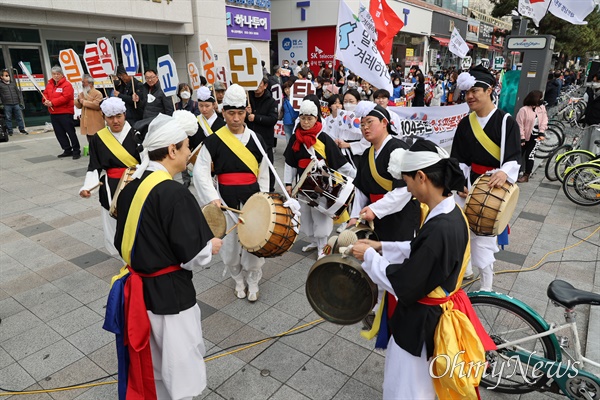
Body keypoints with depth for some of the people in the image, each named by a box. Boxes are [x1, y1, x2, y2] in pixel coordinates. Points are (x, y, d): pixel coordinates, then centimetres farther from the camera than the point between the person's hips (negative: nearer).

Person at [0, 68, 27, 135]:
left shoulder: (13, 83, 13)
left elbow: (19, 93, 14)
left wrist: (21, 102, 9)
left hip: (16, 104, 3)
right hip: (7, 105, -2)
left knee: (19, 117, 5)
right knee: (8, 118, 4)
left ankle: (22, 129, 15)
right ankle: (10, 131, 11)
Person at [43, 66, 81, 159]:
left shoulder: (67, 84, -9)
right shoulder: (49, 84, 14)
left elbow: (65, 97, -19)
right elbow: (45, 94, 18)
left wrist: (52, 102, -18)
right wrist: (46, 100, -5)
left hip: (65, 113, -8)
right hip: (53, 113, 8)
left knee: (70, 132, -5)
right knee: (59, 133, 10)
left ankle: (76, 151, 1)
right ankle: (67, 150, 18)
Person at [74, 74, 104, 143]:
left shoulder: (97, 93, -6)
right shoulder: (82, 93, 16)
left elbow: (97, 105, -20)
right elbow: (78, 106, 17)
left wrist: (84, 101, -13)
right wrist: (78, 100, -5)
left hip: (95, 123, -7)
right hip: (86, 122, 7)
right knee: (90, 142, 12)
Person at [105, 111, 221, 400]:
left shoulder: (132, 185, 0)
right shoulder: (173, 192, -25)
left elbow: (124, 241, 10)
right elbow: (193, 255, -23)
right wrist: (211, 246, -3)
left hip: (137, 286, 8)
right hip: (168, 294, -8)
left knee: (148, 360, 27)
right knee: (178, 366, 14)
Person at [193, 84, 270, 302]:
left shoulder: (256, 140, 2)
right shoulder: (213, 141, -6)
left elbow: (263, 173, 8)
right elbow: (200, 171, -9)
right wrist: (212, 198, -19)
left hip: (252, 198, 1)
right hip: (226, 200, -1)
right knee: (229, 244, 10)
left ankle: (252, 282, 28)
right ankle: (239, 279, 36)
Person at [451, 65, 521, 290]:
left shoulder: (506, 122, -7)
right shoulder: (465, 124, 6)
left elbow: (514, 157, -14)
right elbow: (457, 158, 6)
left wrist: (504, 173, -35)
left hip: (493, 186, -5)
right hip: (467, 184, 5)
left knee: (484, 232, -3)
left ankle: (486, 287, 12)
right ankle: (465, 269, 34)